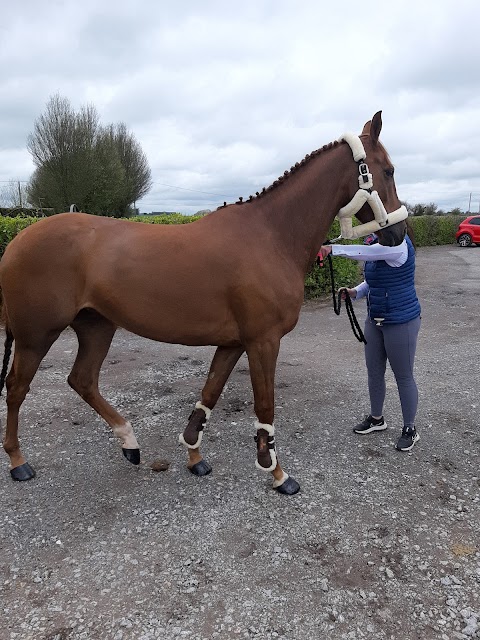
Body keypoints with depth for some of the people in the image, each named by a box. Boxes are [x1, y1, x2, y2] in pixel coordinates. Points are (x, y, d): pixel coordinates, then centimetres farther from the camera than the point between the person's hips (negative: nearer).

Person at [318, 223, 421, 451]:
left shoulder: (398, 247, -21)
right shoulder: (378, 243, 6)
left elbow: (363, 253, -28)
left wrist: (332, 248, -21)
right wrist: (355, 292, -2)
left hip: (401, 322, -9)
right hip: (375, 320, 9)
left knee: (403, 376, 5)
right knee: (374, 371, 17)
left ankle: (410, 429, 23)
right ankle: (376, 418, 37)